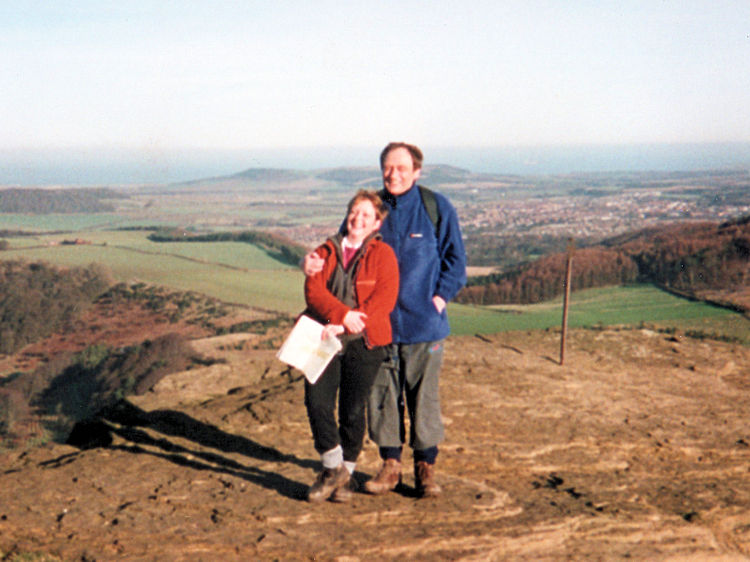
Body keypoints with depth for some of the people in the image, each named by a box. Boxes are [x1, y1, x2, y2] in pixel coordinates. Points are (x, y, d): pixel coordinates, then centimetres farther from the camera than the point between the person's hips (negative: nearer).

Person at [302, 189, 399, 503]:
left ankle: (347, 474, 17)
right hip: (325, 339, 2)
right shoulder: (326, 252, 15)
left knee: (353, 410, 0)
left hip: (363, 341, -2)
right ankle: (333, 469, 4)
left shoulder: (383, 255, 7)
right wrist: (342, 313, -19)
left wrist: (346, 324, -17)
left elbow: (384, 299, -6)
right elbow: (313, 291, 0)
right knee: (316, 401, -11)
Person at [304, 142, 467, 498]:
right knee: (381, 394, 7)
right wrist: (315, 260, -13)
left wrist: (440, 296, -7)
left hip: (423, 322, -2)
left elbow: (455, 258, 4)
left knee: (424, 395, 5)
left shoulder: (436, 207, -1)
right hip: (379, 321, 3)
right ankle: (390, 466, 21)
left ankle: (426, 468, 19)